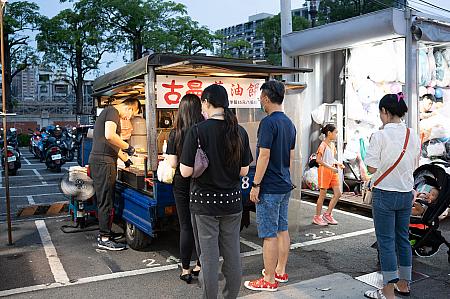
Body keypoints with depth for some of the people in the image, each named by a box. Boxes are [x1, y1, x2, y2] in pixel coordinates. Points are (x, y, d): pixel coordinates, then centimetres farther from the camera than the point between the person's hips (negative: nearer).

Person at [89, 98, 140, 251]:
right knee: (105, 201, -4)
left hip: (104, 162, 10)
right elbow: (109, 135, -26)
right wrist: (128, 147, -13)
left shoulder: (111, 113, 23)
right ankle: (104, 239, 3)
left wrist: (126, 159, 33)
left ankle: (105, 233, 25)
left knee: (107, 200, 16)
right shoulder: (112, 111, -9)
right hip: (103, 162, -10)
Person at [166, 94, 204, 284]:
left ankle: (186, 270, 15)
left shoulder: (175, 133, -8)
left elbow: (173, 164, -8)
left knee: (185, 226, 9)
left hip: (182, 184, -1)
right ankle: (200, 266, 25)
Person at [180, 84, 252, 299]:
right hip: (232, 201, 4)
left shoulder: (197, 131, -13)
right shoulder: (239, 131, 0)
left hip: (205, 201, -4)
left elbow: (185, 172, -13)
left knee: (209, 256, 7)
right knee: (233, 253, 14)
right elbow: (244, 170, 4)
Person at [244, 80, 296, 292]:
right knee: (282, 229, 16)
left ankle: (269, 280, 8)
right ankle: (280, 271, 29)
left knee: (269, 234, -1)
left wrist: (256, 185, -15)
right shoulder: (289, 123, 11)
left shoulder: (268, 122, -16)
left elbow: (264, 156, -20)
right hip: (285, 185, 9)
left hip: (269, 187, -9)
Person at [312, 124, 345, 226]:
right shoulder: (323, 145, -13)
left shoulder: (332, 145, 12)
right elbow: (318, 160, -21)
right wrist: (331, 167, -23)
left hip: (333, 171, 8)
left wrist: (338, 164, 5)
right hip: (324, 170, -8)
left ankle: (327, 214, 15)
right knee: (323, 195, 0)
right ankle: (317, 217, 12)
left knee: (338, 193, 5)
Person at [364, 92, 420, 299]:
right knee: (402, 239, 17)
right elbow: (413, 166, 11)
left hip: (384, 194, -6)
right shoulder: (413, 136, 2)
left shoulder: (380, 136, -16)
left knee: (386, 241, 2)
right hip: (406, 193, 6)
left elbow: (372, 168, -16)